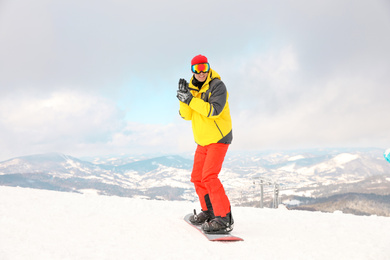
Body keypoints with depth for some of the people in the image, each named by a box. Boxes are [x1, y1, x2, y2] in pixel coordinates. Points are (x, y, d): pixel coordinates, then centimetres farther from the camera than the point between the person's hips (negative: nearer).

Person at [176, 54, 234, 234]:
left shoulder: (217, 85, -13)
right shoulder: (192, 88, 7)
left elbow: (214, 110, -27)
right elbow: (186, 115, 1)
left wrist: (190, 99, -29)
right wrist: (184, 98, -15)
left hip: (218, 138, -8)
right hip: (203, 140, 8)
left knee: (209, 177, -19)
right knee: (197, 178, 12)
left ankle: (224, 219, -15)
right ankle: (208, 211, 28)